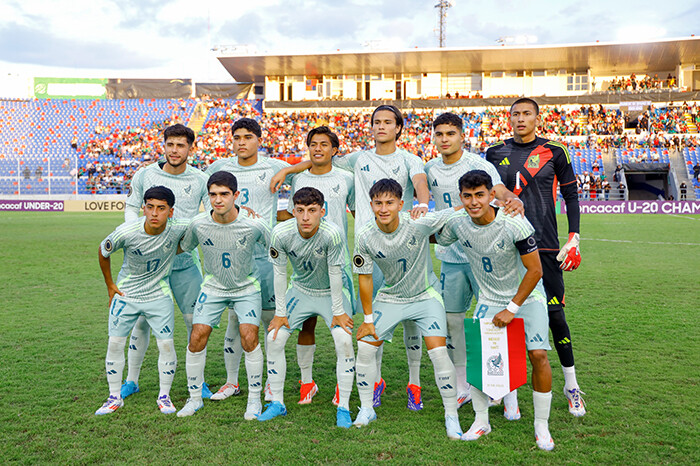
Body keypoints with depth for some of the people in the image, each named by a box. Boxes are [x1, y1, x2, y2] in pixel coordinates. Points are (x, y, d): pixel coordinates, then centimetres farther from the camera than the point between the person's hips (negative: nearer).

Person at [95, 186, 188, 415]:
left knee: (166, 345, -2)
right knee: (115, 344, 2)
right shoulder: (126, 232, -23)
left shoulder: (178, 229, -22)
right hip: (125, 294, 0)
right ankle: (115, 397, 21)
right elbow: (103, 252, -1)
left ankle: (164, 396, 17)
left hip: (159, 295, 0)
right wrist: (110, 285, 3)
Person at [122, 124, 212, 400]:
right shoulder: (144, 175, 3)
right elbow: (131, 208, 12)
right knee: (141, 319, 5)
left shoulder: (200, 180, 0)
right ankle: (131, 380, 23)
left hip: (186, 260, 0)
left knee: (195, 320, 0)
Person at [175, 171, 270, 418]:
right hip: (213, 287, 2)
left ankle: (254, 399, 5)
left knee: (249, 337, -16)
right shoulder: (198, 224, -16)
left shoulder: (254, 225, -22)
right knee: (197, 337, -6)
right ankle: (195, 398, 15)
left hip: (247, 288, -2)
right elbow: (182, 248, 5)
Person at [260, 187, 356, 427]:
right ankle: (277, 403, 13)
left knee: (344, 341, -20)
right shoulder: (281, 233, -23)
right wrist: (280, 313, -7)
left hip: (331, 292, -3)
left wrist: (338, 312, -14)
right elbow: (280, 273, -11)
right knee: (274, 339, -5)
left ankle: (343, 408, -3)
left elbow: (335, 274, -21)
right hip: (300, 290, 3)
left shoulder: (332, 233, -32)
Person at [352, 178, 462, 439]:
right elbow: (364, 278, -6)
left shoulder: (418, 224, -26)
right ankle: (366, 410, 21)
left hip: (426, 296, -2)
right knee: (365, 348, -1)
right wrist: (368, 319, -1)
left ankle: (451, 416, 7)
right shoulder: (365, 237, -18)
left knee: (439, 353, -14)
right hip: (390, 298, 3)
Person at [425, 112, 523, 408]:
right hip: (450, 256, 5)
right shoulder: (430, 170, 6)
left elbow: (501, 192, -25)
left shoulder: (477, 165, -10)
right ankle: (461, 387, 23)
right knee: (451, 319, 8)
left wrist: (514, 201, -47)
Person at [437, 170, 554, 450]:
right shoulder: (456, 223, -13)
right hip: (489, 299, 3)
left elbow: (535, 271, -19)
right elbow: (436, 241, 12)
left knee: (538, 355, -14)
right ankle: (481, 421, 12)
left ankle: (541, 425, 6)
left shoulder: (515, 224, -26)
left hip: (526, 297, -3)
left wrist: (511, 309, -18)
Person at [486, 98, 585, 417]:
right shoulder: (495, 153, 10)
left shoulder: (554, 153, 3)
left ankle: (571, 385, 16)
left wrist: (574, 239, -2)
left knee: (553, 313, -2)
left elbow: (571, 196, 6)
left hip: (543, 244, -2)